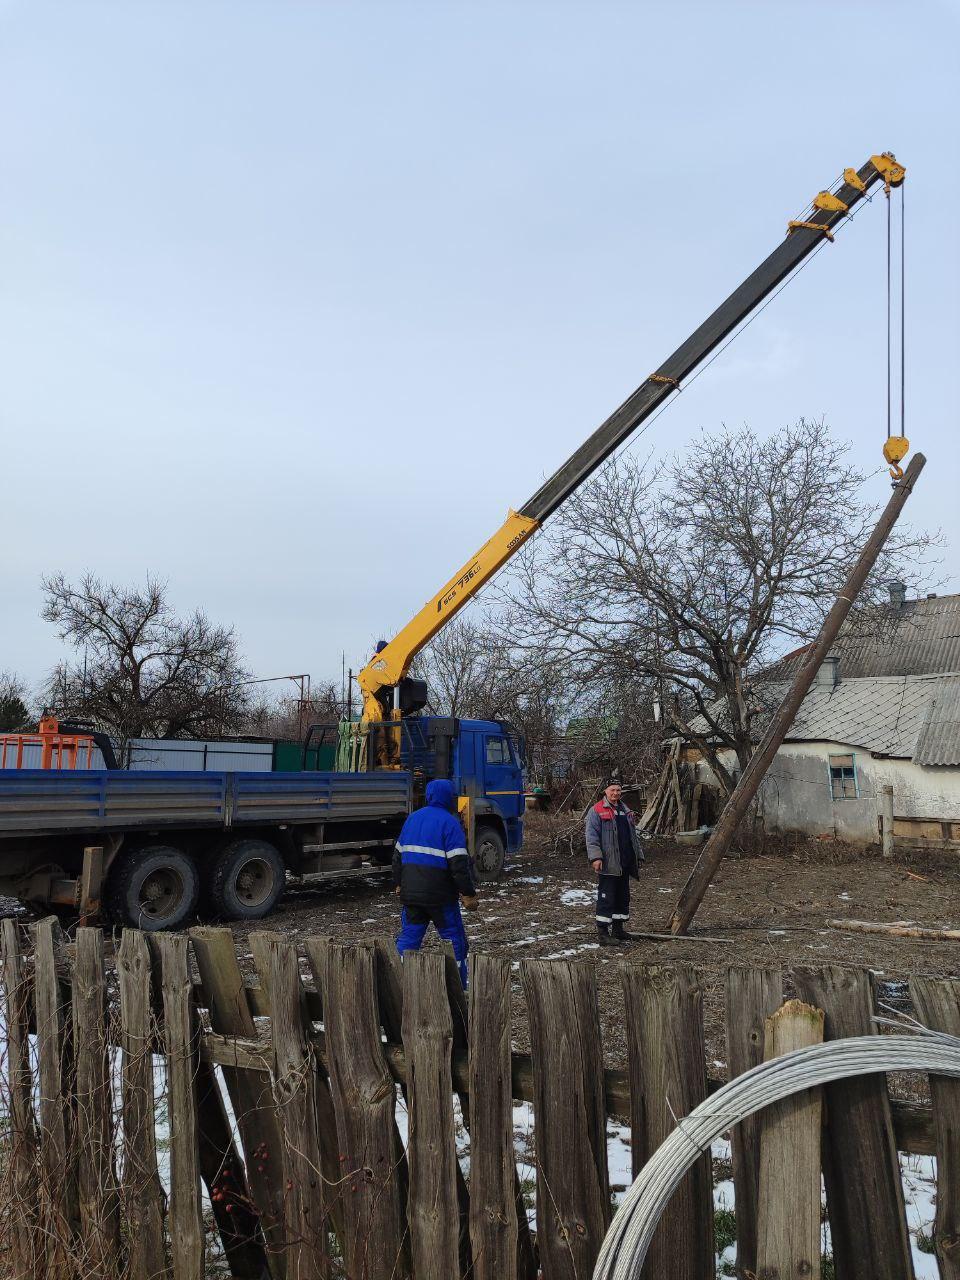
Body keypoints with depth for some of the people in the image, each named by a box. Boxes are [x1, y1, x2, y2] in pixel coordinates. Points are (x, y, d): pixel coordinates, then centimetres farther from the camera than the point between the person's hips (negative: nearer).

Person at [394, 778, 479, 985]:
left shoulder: (413, 818, 11)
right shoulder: (449, 823, -10)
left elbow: (398, 855, 18)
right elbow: (459, 863, -16)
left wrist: (399, 883, 29)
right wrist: (469, 894, -12)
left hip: (410, 892, 6)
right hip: (439, 895, -6)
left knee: (408, 938, 11)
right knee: (455, 941, 6)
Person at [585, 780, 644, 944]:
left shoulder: (626, 811, 18)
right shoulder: (597, 811, -5)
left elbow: (634, 835, 24)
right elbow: (592, 836, -11)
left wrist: (638, 856, 20)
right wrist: (596, 857, -19)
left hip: (625, 863, 7)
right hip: (607, 863, -7)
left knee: (623, 896, 13)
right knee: (606, 897, -6)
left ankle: (619, 928, 24)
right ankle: (603, 932, -2)